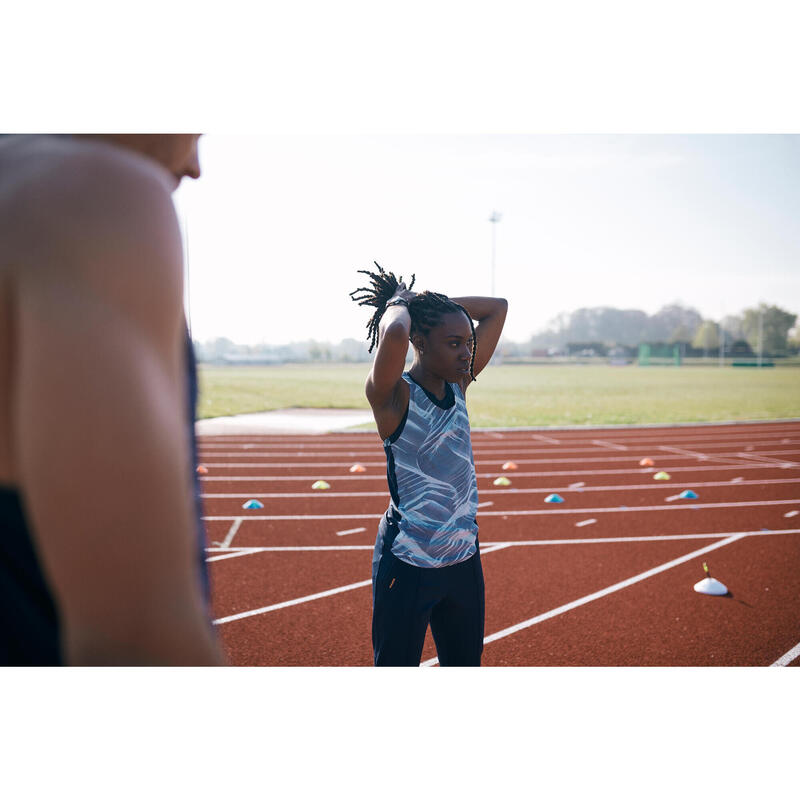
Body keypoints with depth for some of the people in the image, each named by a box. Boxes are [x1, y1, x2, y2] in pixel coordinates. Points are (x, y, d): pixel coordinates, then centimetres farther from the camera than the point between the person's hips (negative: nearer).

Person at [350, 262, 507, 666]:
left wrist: (432, 300, 1)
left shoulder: (459, 384, 3)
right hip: (407, 566, -6)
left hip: (463, 560, 6)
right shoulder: (393, 396, -16)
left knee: (465, 665, 19)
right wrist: (398, 302, -15)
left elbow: (497, 308, 8)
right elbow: (394, 334, -37)